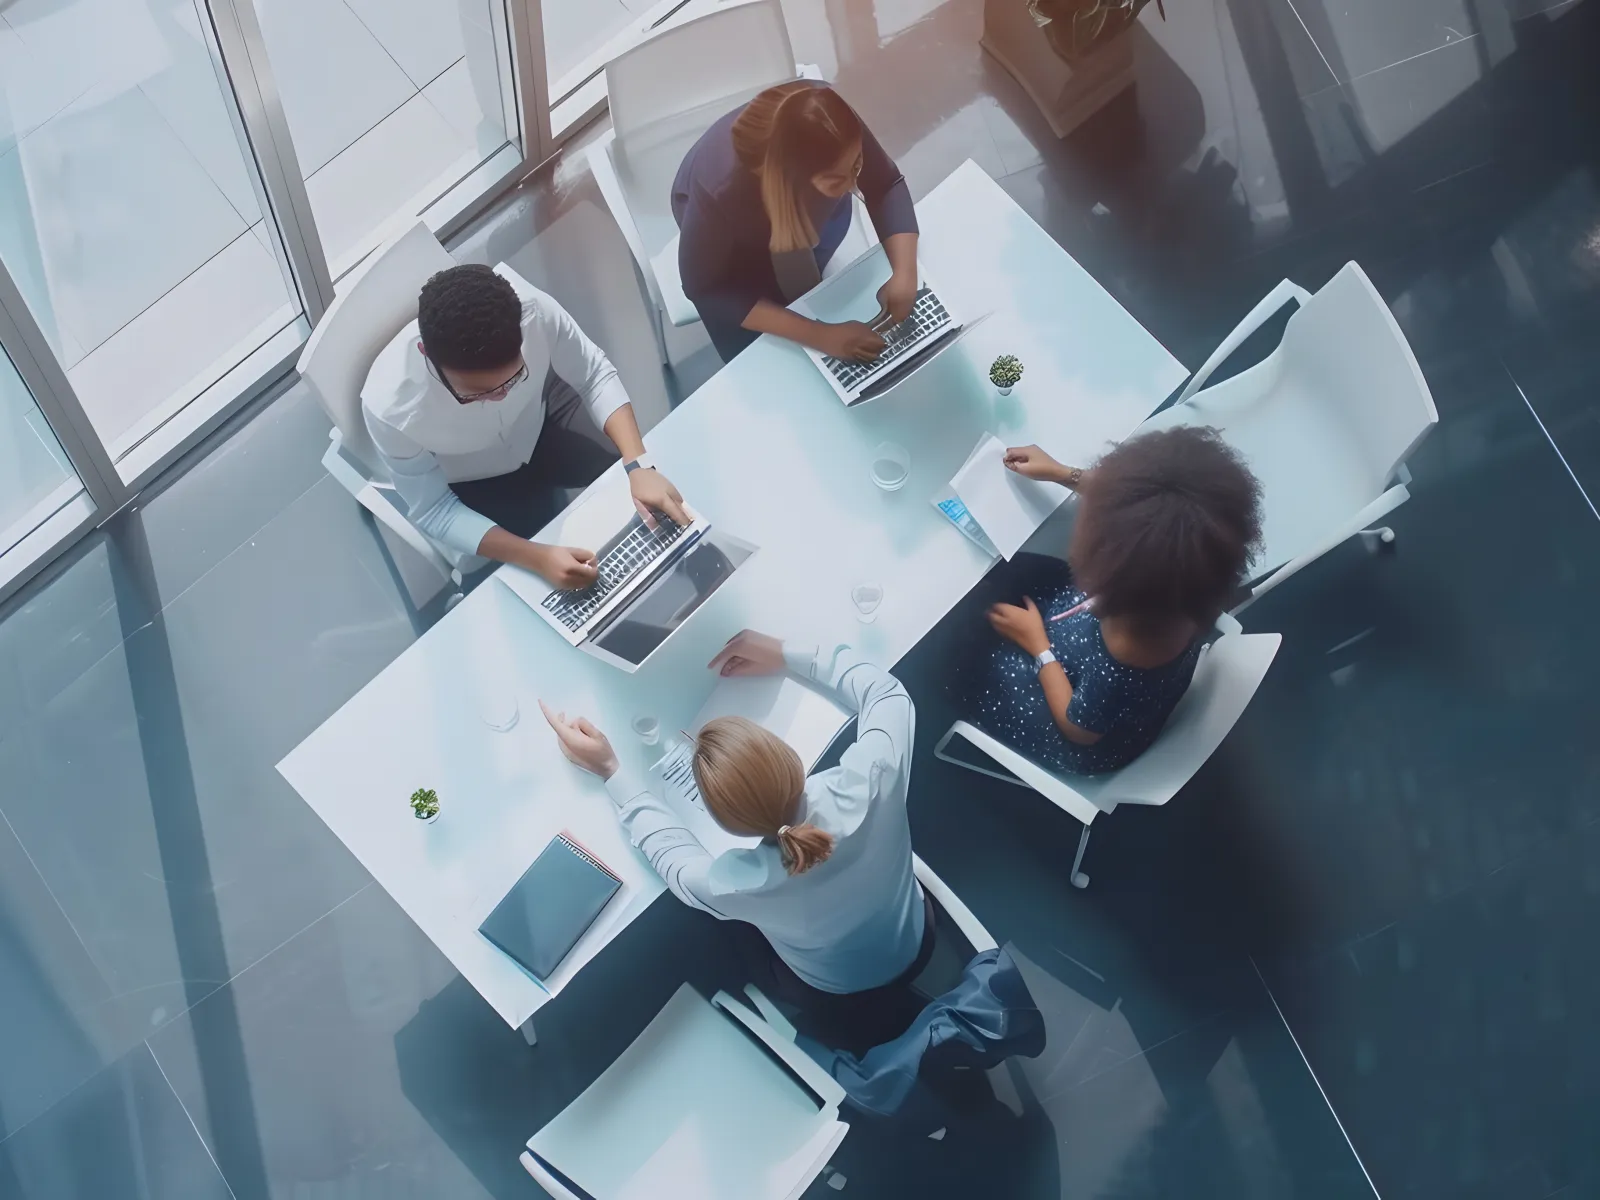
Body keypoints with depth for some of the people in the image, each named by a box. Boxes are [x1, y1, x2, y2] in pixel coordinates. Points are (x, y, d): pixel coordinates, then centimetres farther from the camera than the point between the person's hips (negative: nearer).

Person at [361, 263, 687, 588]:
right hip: (475, 488, -2)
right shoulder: (389, 406, -37)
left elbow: (595, 375, -18)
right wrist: (537, 557, -38)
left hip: (538, 435, 3)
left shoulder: (533, 309, -35)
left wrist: (639, 465, -32)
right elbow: (433, 512, -26)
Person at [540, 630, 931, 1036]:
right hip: (916, 947, 3)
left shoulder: (736, 883, -40)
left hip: (839, 997, -2)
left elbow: (671, 854, -16)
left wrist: (610, 771, -14)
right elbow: (887, 692, -19)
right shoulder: (866, 782, -40)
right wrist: (789, 654, -17)